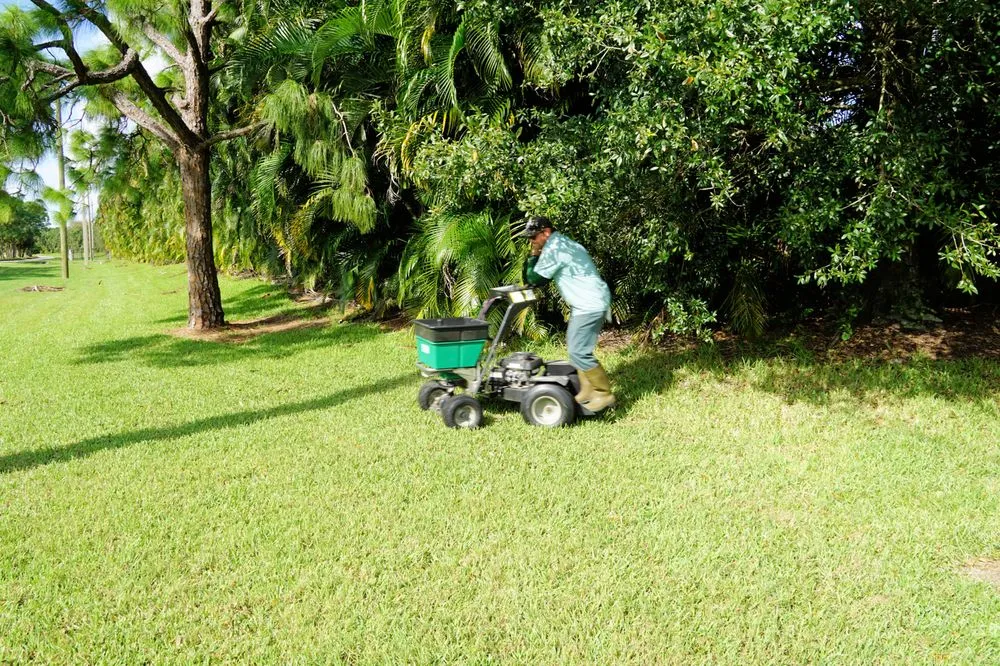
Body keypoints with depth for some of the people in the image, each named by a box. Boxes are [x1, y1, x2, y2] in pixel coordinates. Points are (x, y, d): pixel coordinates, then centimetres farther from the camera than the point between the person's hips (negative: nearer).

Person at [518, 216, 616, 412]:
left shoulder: (554, 249, -15)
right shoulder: (562, 243, 17)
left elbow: (534, 279, -10)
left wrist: (534, 255, -1)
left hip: (589, 305, -11)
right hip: (587, 302, 11)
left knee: (578, 352, -9)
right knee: (577, 348, 16)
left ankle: (604, 394, -1)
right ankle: (587, 390, 21)